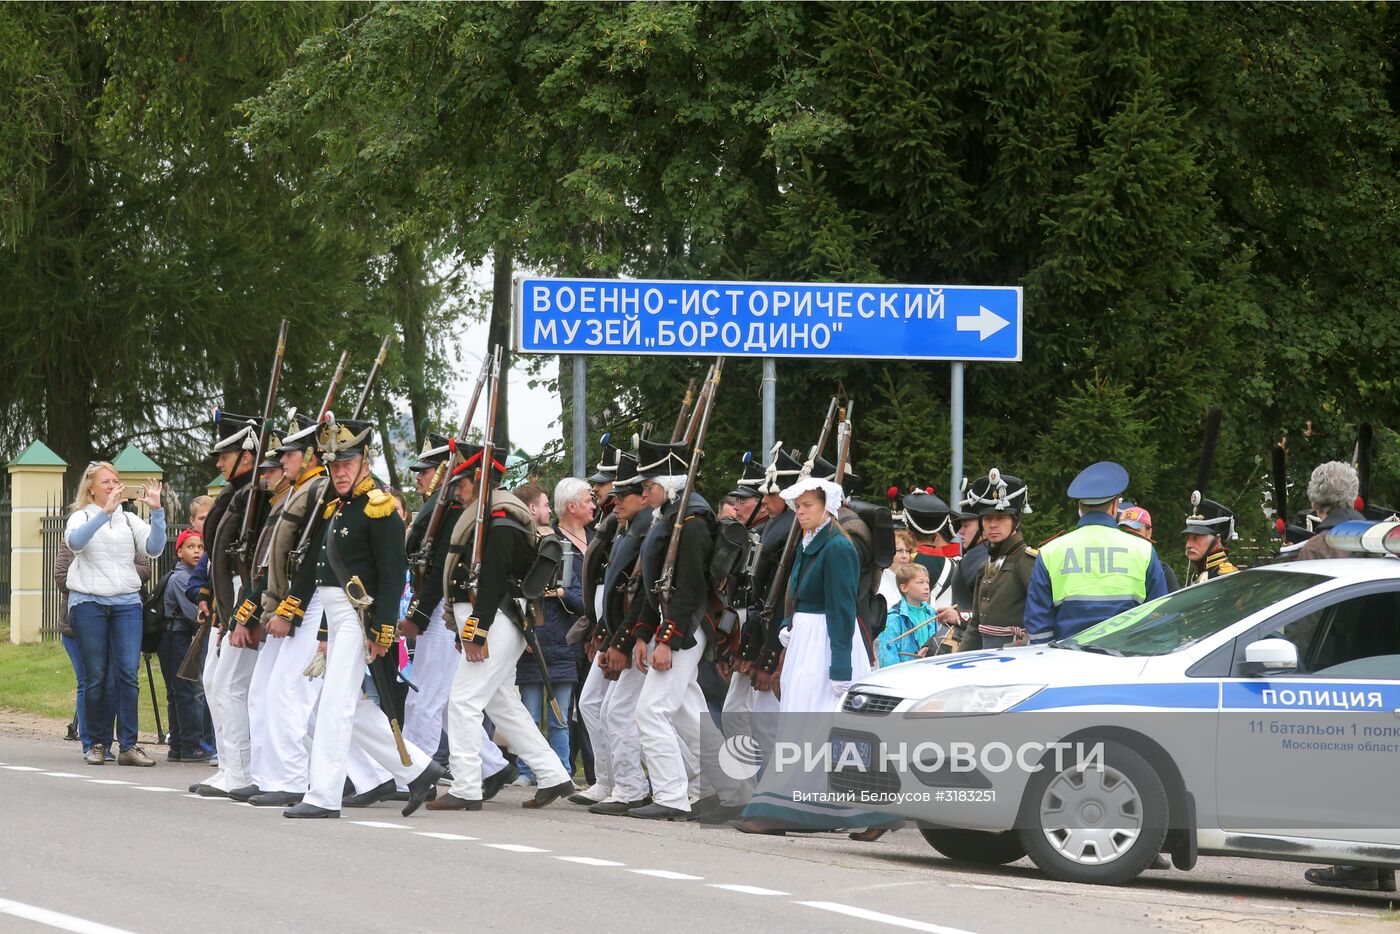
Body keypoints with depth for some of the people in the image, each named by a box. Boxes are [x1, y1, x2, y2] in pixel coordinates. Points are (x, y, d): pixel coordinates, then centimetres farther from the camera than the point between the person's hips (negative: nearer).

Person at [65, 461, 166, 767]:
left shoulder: (129, 520, 14)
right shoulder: (81, 516, 6)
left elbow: (154, 547, -1)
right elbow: (75, 541, -17)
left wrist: (157, 511, -13)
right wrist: (105, 512, -26)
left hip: (126, 603, 2)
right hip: (88, 603, -2)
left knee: (128, 673, -8)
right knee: (96, 676, 1)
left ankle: (128, 745, -7)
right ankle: (98, 744, 10)